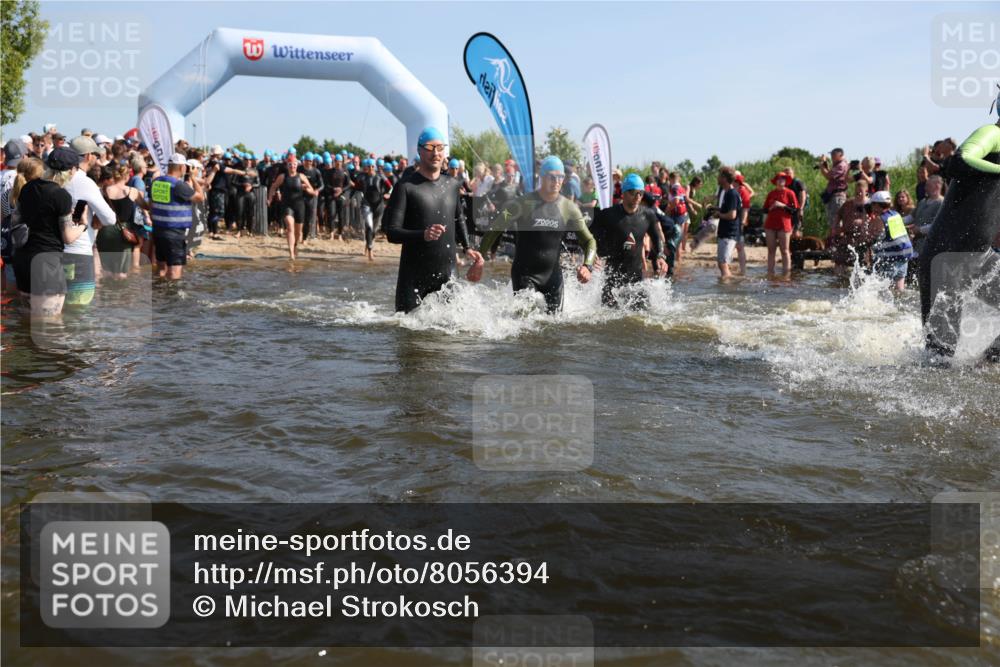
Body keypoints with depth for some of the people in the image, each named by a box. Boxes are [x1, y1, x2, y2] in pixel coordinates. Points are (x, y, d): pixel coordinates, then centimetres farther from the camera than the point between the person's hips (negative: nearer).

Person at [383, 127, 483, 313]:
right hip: (413, 276, -4)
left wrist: (467, 248, 13)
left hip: (447, 274, 4)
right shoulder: (405, 187, -6)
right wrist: (422, 235, -28)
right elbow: (391, 233, -12)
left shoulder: (452, 185, 10)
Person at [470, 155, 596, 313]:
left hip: (553, 274, 4)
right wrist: (479, 260, -20)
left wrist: (587, 266, -14)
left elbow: (589, 241, 6)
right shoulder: (523, 204, -10)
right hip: (524, 275, -4)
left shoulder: (569, 208, 1)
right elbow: (495, 230, -9)